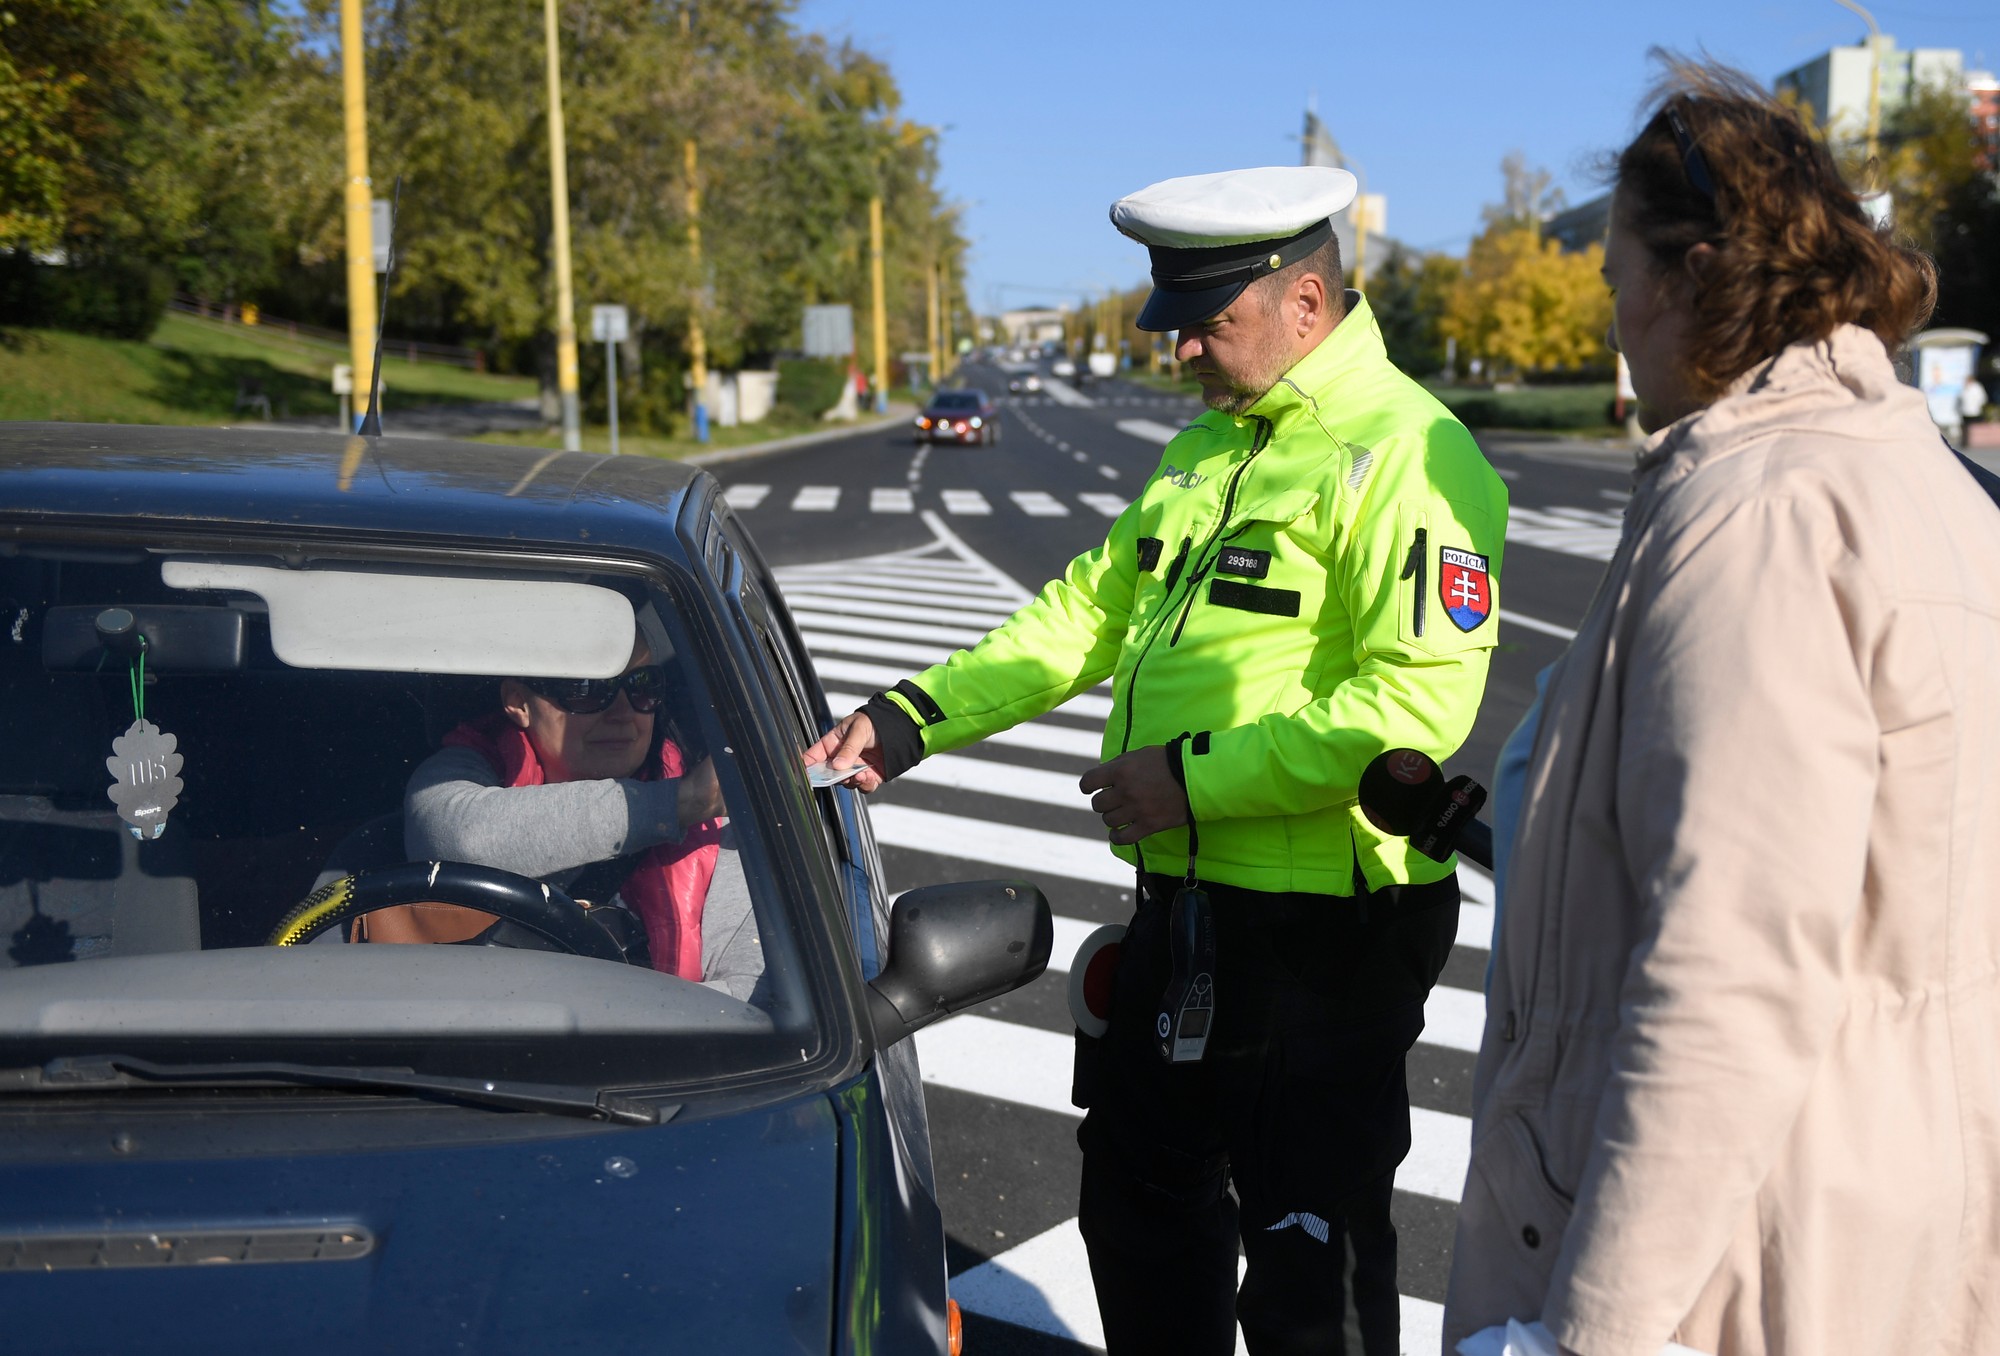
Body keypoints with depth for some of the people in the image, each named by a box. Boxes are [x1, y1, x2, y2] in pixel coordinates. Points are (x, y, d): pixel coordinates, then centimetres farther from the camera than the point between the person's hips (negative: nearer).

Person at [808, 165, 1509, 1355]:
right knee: (1141, 1208, 24)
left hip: (1323, 934, -9)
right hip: (1184, 905, 9)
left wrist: (1196, 777, -24)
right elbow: (1088, 611, 17)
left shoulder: (1404, 455, -18)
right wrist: (916, 718, 8)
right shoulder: (1210, 447, 13)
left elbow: (1420, 698, -28)